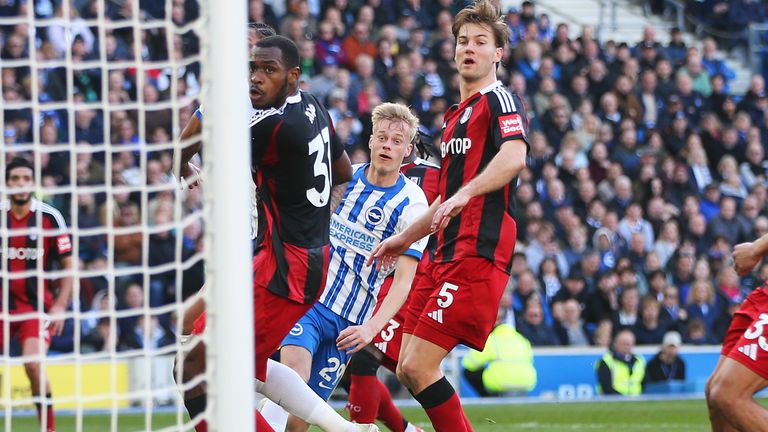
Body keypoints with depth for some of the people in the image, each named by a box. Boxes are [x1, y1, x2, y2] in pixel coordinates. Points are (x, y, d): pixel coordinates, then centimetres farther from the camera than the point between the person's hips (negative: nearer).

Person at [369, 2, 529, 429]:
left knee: (419, 366, -15)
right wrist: (404, 239, 38)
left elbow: (514, 156, -24)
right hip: (448, 254, 10)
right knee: (408, 370, 6)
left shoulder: (500, 99, -4)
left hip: (479, 254, -10)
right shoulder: (458, 114, 24)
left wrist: (464, 193, -35)